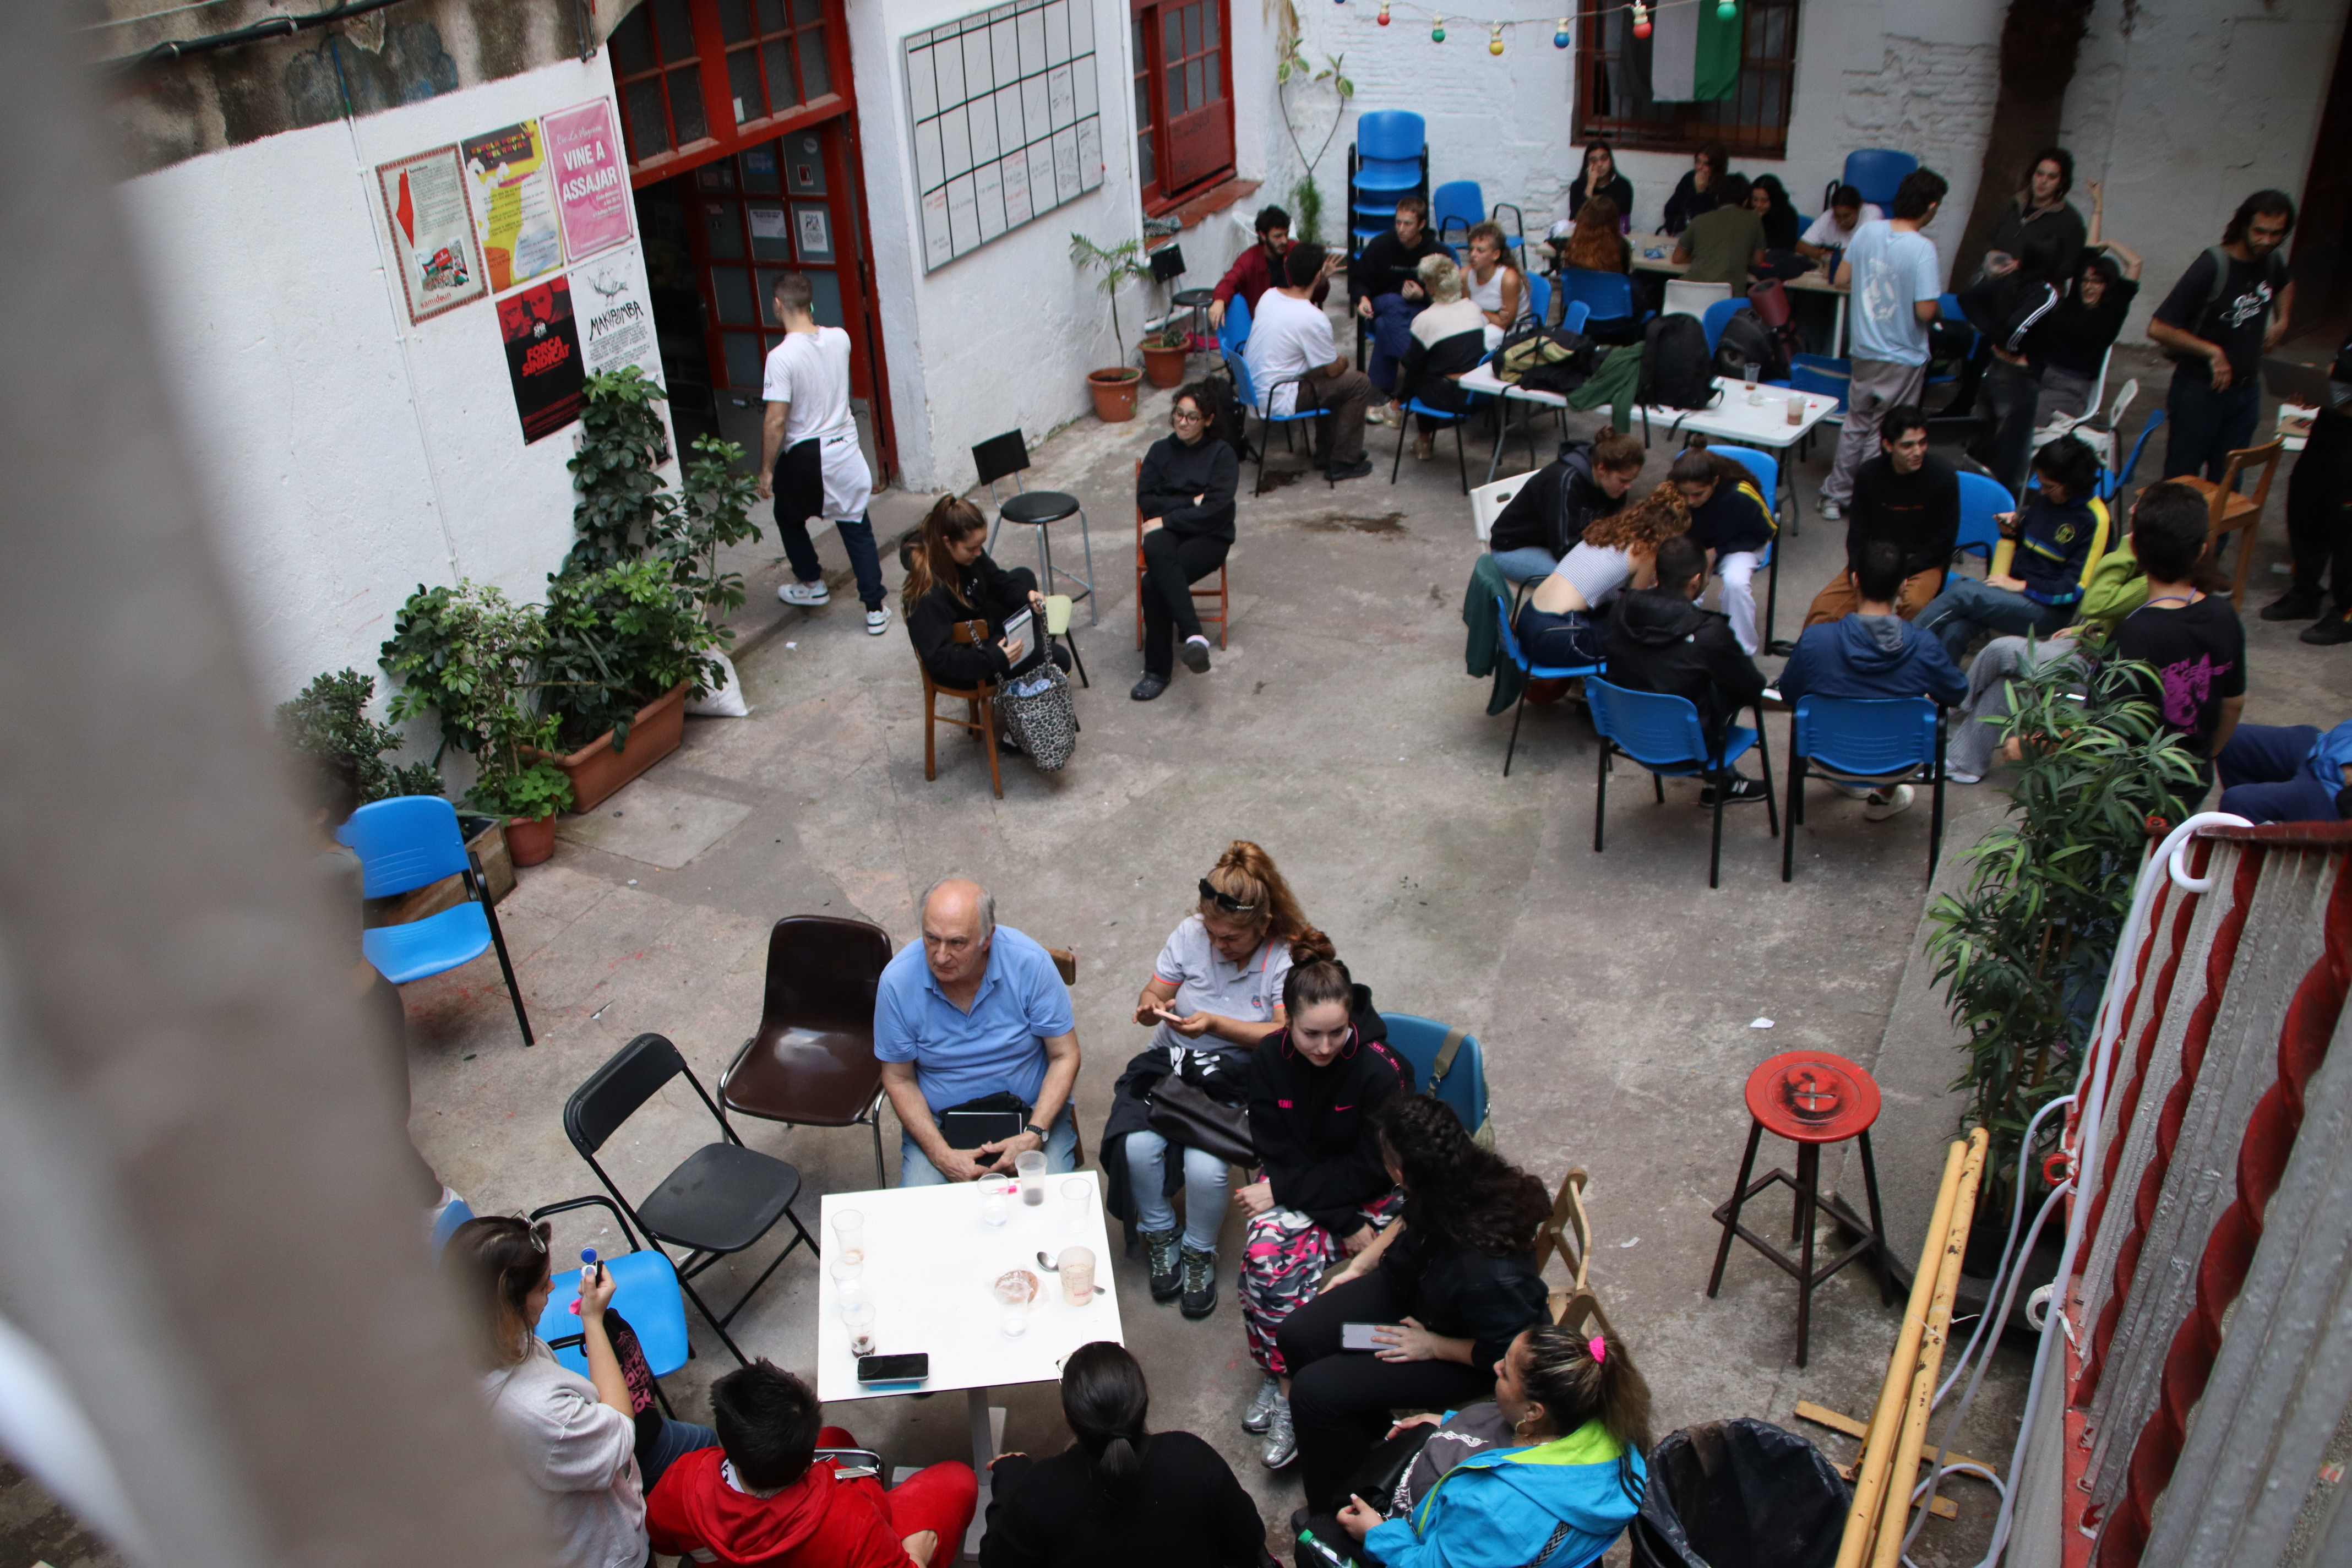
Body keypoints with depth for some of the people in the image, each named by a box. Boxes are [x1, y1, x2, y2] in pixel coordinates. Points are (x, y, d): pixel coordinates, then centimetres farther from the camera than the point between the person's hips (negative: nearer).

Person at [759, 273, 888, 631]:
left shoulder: (782, 357, -21)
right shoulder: (840, 338, -5)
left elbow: (776, 421, -21)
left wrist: (767, 470, -10)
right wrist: (806, 320, 15)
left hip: (804, 456, -4)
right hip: (845, 448, 4)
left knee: (789, 517, 24)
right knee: (856, 527, 11)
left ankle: (812, 583, 37)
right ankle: (875, 607, 9)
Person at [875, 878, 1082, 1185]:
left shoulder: (1029, 962, -17)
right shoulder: (897, 980, -15)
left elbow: (1064, 1056, -7)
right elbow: (899, 1079, -4)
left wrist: (1034, 1135, -19)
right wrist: (942, 1156, -16)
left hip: (1032, 1110, -1)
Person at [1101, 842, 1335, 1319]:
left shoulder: (1289, 958, -10)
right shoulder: (1192, 933, -1)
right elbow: (1151, 995, 7)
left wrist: (1216, 1025, -26)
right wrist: (1151, 1006, -19)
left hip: (1236, 1077, -3)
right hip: (1170, 1063, 3)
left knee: (1204, 1167, -28)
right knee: (1136, 1146, -24)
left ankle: (1199, 1251, 5)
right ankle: (1160, 1236, 7)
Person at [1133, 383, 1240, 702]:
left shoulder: (1222, 453, 2)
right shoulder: (1161, 450, 14)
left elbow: (1217, 508, -10)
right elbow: (1146, 500, 4)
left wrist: (1167, 519, -12)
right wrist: (1190, 503, -7)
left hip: (1209, 536, -2)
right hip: (1168, 532, 2)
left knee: (1154, 582, -30)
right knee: (1155, 549, -38)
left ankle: (1158, 671, -22)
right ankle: (1193, 634, -45)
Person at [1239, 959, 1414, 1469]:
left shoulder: (1380, 1071, -20)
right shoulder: (1269, 1059, -10)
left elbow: (1371, 1170, -15)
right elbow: (1278, 1154, -9)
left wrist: (1281, 1191, -20)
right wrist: (1345, 1223, -19)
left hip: (1368, 1196, -3)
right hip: (1295, 1184, 3)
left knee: (1286, 1260, -26)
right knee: (1266, 1251, -27)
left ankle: (1278, 1377, -7)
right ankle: (1285, 1379, -10)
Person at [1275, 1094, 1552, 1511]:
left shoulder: (1486, 1271, -43)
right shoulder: (1468, 1177, -22)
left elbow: (1507, 1353, -24)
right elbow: (1411, 1220, 3)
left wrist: (1432, 1346, -17)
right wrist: (1359, 1265, 6)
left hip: (1460, 1353, -7)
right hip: (1412, 1285, 7)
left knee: (1314, 1391, -14)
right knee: (1297, 1336, 3)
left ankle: (1334, 1509, 14)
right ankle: (1361, 1433, 29)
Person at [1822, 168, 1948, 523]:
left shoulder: (1868, 230, -6)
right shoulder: (1923, 249, -22)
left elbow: (1841, 279, 4)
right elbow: (1926, 311, -23)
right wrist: (1937, 301, -2)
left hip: (1865, 351, 5)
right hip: (1904, 359, -5)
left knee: (1855, 425, 20)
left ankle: (1835, 496, 26)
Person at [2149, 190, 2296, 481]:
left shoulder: (2272, 262, 2)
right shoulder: (2212, 266, -19)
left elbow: (2285, 286, 30)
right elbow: (2159, 328, -23)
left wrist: (2281, 321, 13)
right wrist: (2212, 351, -21)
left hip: (2246, 390, 6)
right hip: (2199, 391, -6)